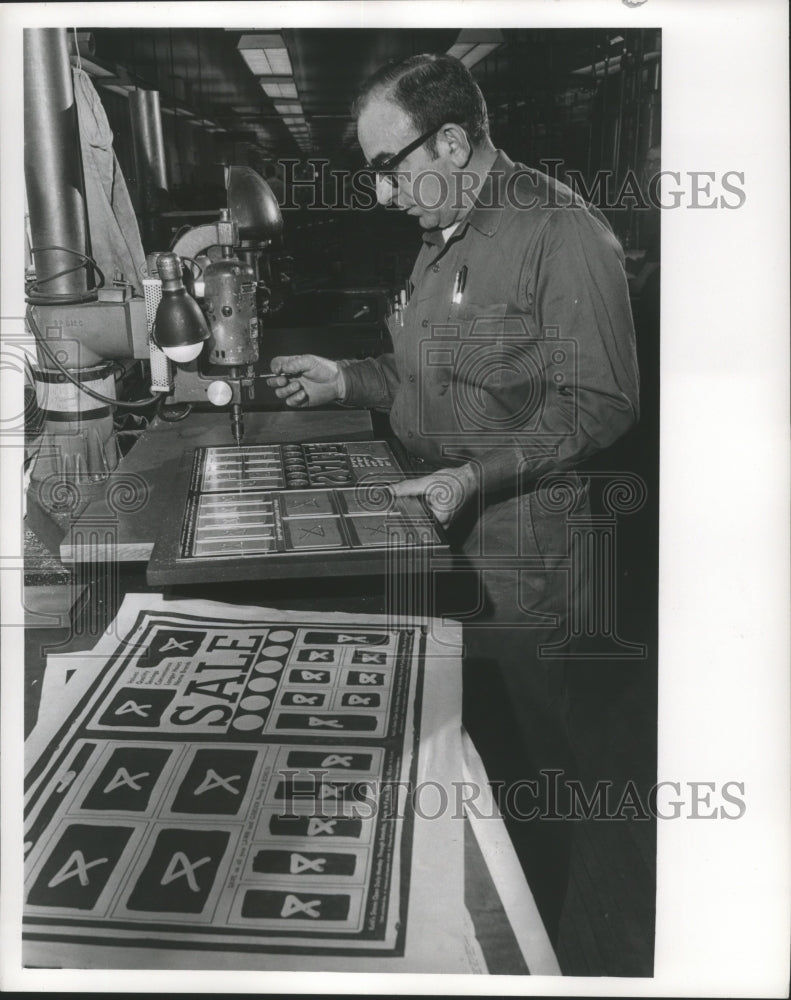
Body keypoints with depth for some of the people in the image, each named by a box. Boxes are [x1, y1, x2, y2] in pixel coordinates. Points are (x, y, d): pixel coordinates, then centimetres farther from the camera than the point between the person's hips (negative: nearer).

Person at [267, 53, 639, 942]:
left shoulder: (560, 233, -17)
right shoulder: (443, 239, 12)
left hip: (513, 566, -8)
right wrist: (347, 381, 10)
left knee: (519, 761, 7)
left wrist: (478, 475, -27)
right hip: (438, 544, 8)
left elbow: (599, 402, -20)